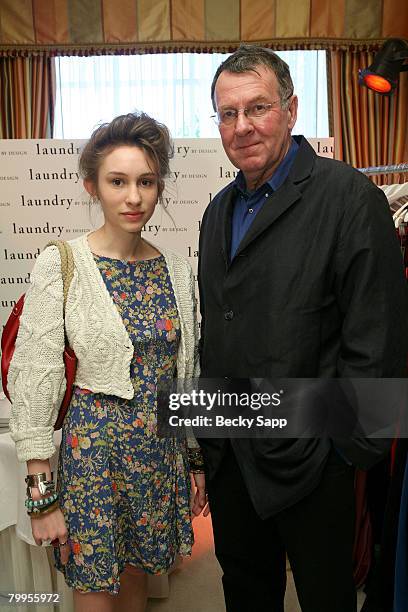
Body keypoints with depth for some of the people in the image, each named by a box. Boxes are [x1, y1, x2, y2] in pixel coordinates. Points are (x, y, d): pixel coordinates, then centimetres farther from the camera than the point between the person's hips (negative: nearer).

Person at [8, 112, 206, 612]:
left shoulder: (176, 270, 1)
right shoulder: (60, 265, -12)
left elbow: (186, 373, 7)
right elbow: (33, 381, -11)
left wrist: (197, 459, 11)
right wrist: (41, 495, -10)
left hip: (164, 448, 4)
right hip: (93, 445, -3)